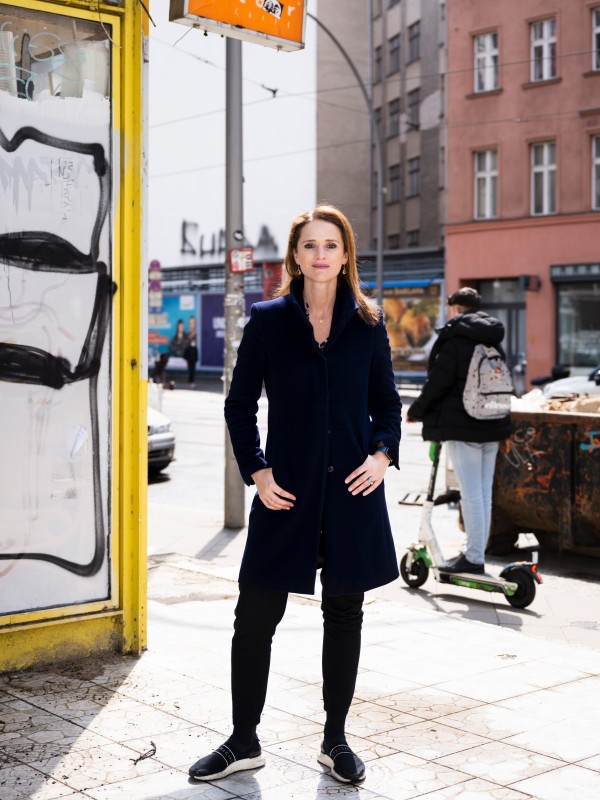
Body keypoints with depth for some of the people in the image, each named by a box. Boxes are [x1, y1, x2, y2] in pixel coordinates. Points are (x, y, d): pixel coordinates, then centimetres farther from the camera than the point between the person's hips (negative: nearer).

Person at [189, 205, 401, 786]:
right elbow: (239, 404, 4)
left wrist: (383, 454, -6)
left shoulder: (367, 324, 4)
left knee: (344, 614, 11)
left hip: (352, 495, 1)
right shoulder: (268, 320, 0)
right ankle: (243, 742, 20)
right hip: (287, 495, -1)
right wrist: (256, 472, -6)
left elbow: (387, 403, 11)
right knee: (255, 617, 3)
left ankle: (335, 740, 26)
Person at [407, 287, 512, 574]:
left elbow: (436, 384, -11)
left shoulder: (455, 341, -10)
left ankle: (473, 558, -2)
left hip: (462, 428, -8)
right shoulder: (493, 343, 14)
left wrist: (415, 412, 2)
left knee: (471, 494, -6)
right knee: (484, 493, 11)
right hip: (492, 427, 8)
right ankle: (476, 553, 18)